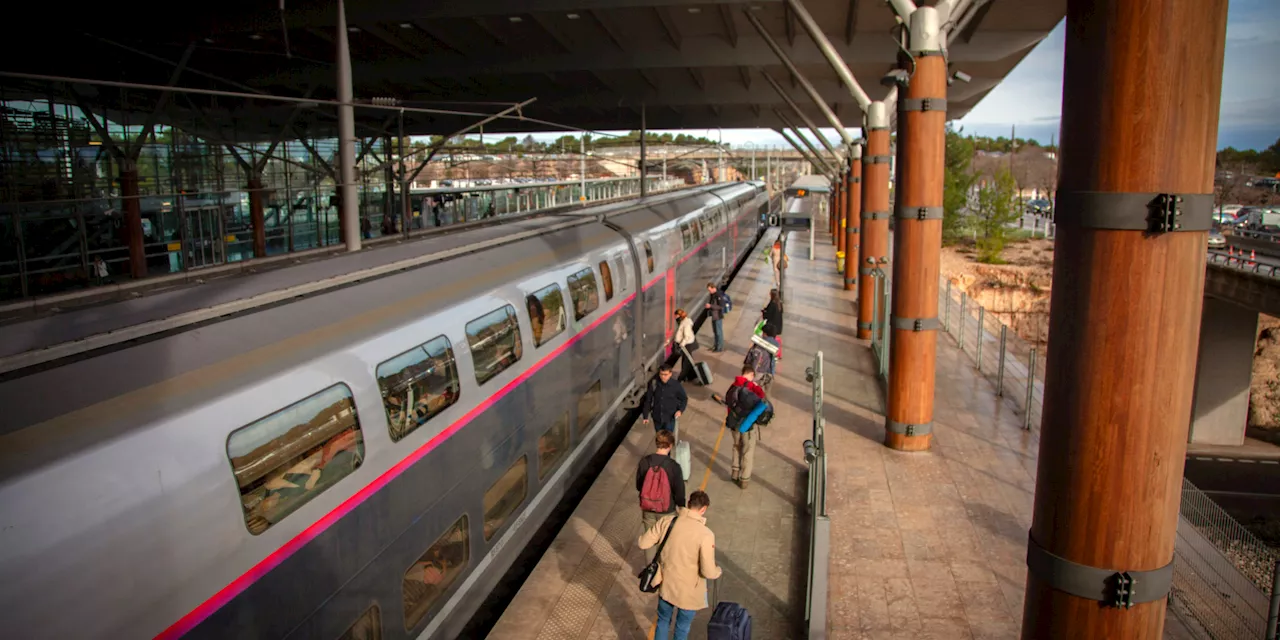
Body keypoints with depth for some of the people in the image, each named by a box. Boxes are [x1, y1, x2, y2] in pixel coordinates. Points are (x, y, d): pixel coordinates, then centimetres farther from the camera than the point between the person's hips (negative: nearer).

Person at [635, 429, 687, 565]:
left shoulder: (644, 462, -14)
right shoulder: (674, 466, -24)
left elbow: (638, 486, -1)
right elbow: (679, 492, -14)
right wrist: (682, 506, 5)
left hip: (647, 509, 3)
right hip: (667, 511, -3)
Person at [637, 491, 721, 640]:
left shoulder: (667, 521, -13)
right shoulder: (705, 534, -24)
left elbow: (643, 543, -4)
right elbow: (708, 573, -22)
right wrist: (718, 570, 0)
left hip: (666, 584, 3)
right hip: (688, 591, -3)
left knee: (663, 621, 27)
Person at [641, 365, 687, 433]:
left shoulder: (676, 385, -18)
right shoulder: (654, 384, -13)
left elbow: (684, 399, -2)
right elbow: (648, 400, -3)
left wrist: (680, 410, -20)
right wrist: (645, 416, -3)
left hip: (670, 418, -3)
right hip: (657, 417, 3)